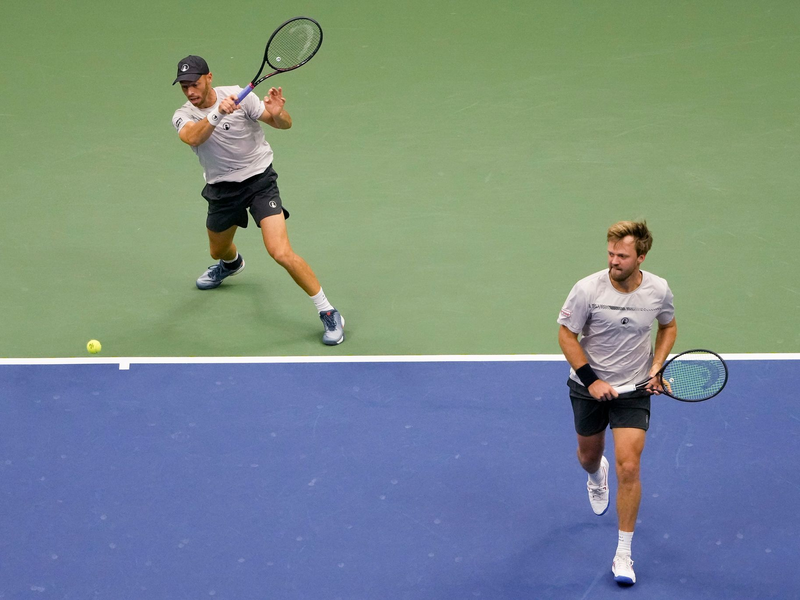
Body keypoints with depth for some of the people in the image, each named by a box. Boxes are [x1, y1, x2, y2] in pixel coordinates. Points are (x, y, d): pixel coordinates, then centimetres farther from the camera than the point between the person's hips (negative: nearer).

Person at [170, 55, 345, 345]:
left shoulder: (238, 95, -16)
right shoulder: (183, 116, -9)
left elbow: (285, 125, -16)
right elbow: (192, 137, -34)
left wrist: (277, 113, -40)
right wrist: (217, 114, -52)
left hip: (259, 179, -4)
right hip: (222, 189, 5)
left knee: (281, 253, -21)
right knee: (218, 251, 26)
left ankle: (328, 313, -10)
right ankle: (232, 263, 67)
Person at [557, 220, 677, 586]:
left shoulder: (658, 290, -13)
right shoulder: (588, 289, -20)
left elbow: (668, 326, 8)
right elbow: (566, 335, -11)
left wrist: (657, 367, -6)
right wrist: (591, 380, -17)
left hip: (634, 390, 0)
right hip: (588, 387, 1)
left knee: (628, 467, -12)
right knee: (589, 456, 22)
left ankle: (623, 554, -1)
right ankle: (597, 475, 63)